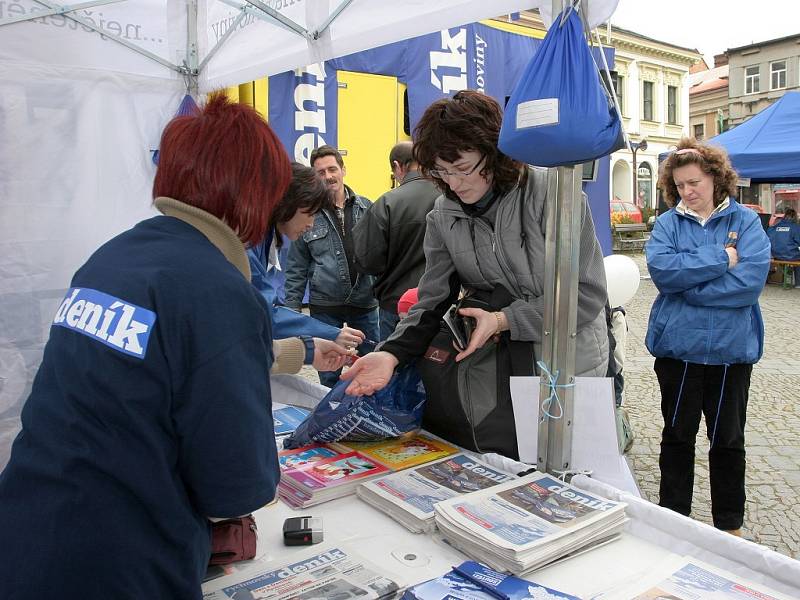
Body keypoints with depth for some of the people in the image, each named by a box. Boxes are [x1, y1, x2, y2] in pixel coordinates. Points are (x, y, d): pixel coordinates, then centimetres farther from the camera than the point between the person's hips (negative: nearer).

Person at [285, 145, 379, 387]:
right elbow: (296, 268, 3)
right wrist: (292, 309, 0)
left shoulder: (367, 208, 3)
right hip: (325, 307, -1)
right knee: (329, 375, 11)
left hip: (365, 303, 2)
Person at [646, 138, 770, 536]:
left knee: (728, 440, 14)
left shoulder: (745, 221, -1)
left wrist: (686, 285, -15)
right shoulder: (667, 223, 2)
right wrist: (720, 258, -17)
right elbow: (660, 268, -16)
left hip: (731, 347, 0)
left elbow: (751, 280, -16)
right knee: (677, 435, 13)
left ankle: (730, 525, 32)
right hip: (677, 345, 1)